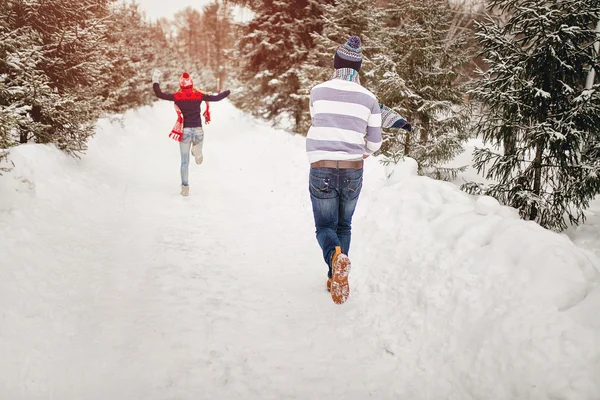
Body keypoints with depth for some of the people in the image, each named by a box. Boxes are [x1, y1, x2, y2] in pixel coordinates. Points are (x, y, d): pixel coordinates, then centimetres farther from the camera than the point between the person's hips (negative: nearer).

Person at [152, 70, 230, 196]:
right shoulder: (199, 95, -2)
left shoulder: (177, 96, -3)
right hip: (198, 130, 0)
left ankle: (185, 187, 8)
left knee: (185, 161, 10)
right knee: (198, 154, 34)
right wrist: (227, 92, 19)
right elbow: (216, 98, 2)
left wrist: (155, 81, 13)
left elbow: (159, 94, -2)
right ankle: (197, 151, 7)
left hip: (184, 131, 0)